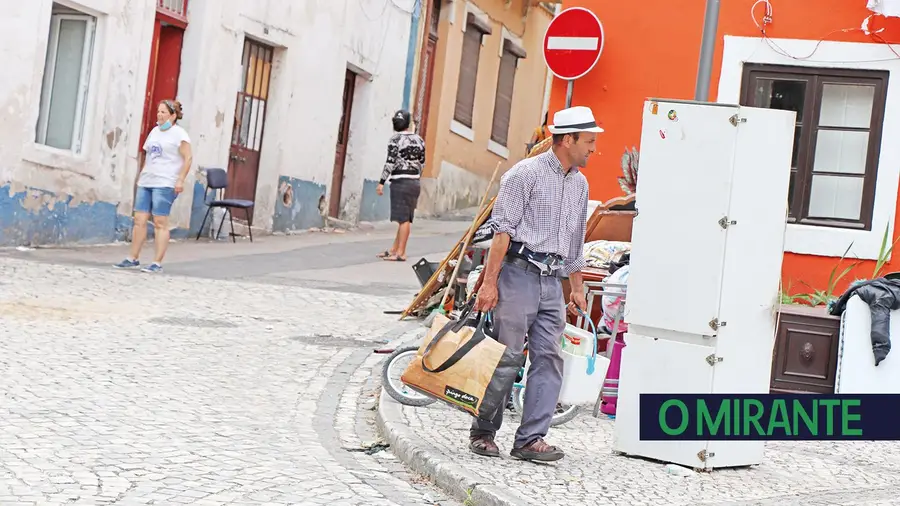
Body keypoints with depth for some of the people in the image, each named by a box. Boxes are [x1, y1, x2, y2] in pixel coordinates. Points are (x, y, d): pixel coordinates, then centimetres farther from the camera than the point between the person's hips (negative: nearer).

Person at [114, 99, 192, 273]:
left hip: (165, 184, -7)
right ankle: (133, 259, 11)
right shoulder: (155, 131, 19)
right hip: (146, 182, 8)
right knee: (139, 220, 5)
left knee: (160, 222, -7)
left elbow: (187, 158, -9)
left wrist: (180, 180, -16)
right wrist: (141, 175, 18)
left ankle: (157, 263, -4)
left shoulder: (179, 134, -5)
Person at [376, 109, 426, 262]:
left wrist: (381, 182, -9)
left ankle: (400, 253, -4)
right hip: (415, 182, 7)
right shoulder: (419, 140, 9)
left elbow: (390, 163, -13)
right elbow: (422, 163, 13)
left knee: (403, 219, -6)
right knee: (405, 218, 11)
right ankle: (394, 250, 19)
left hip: (400, 182, -7)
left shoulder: (396, 139, -10)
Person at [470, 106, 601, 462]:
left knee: (549, 358, 0)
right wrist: (489, 282, -16)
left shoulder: (579, 183, 17)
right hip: (519, 272, -7)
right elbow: (502, 230, -11)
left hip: (552, 282, 7)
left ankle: (530, 440, 3)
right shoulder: (527, 173, -6)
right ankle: (483, 432, 11)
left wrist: (577, 288, 22)